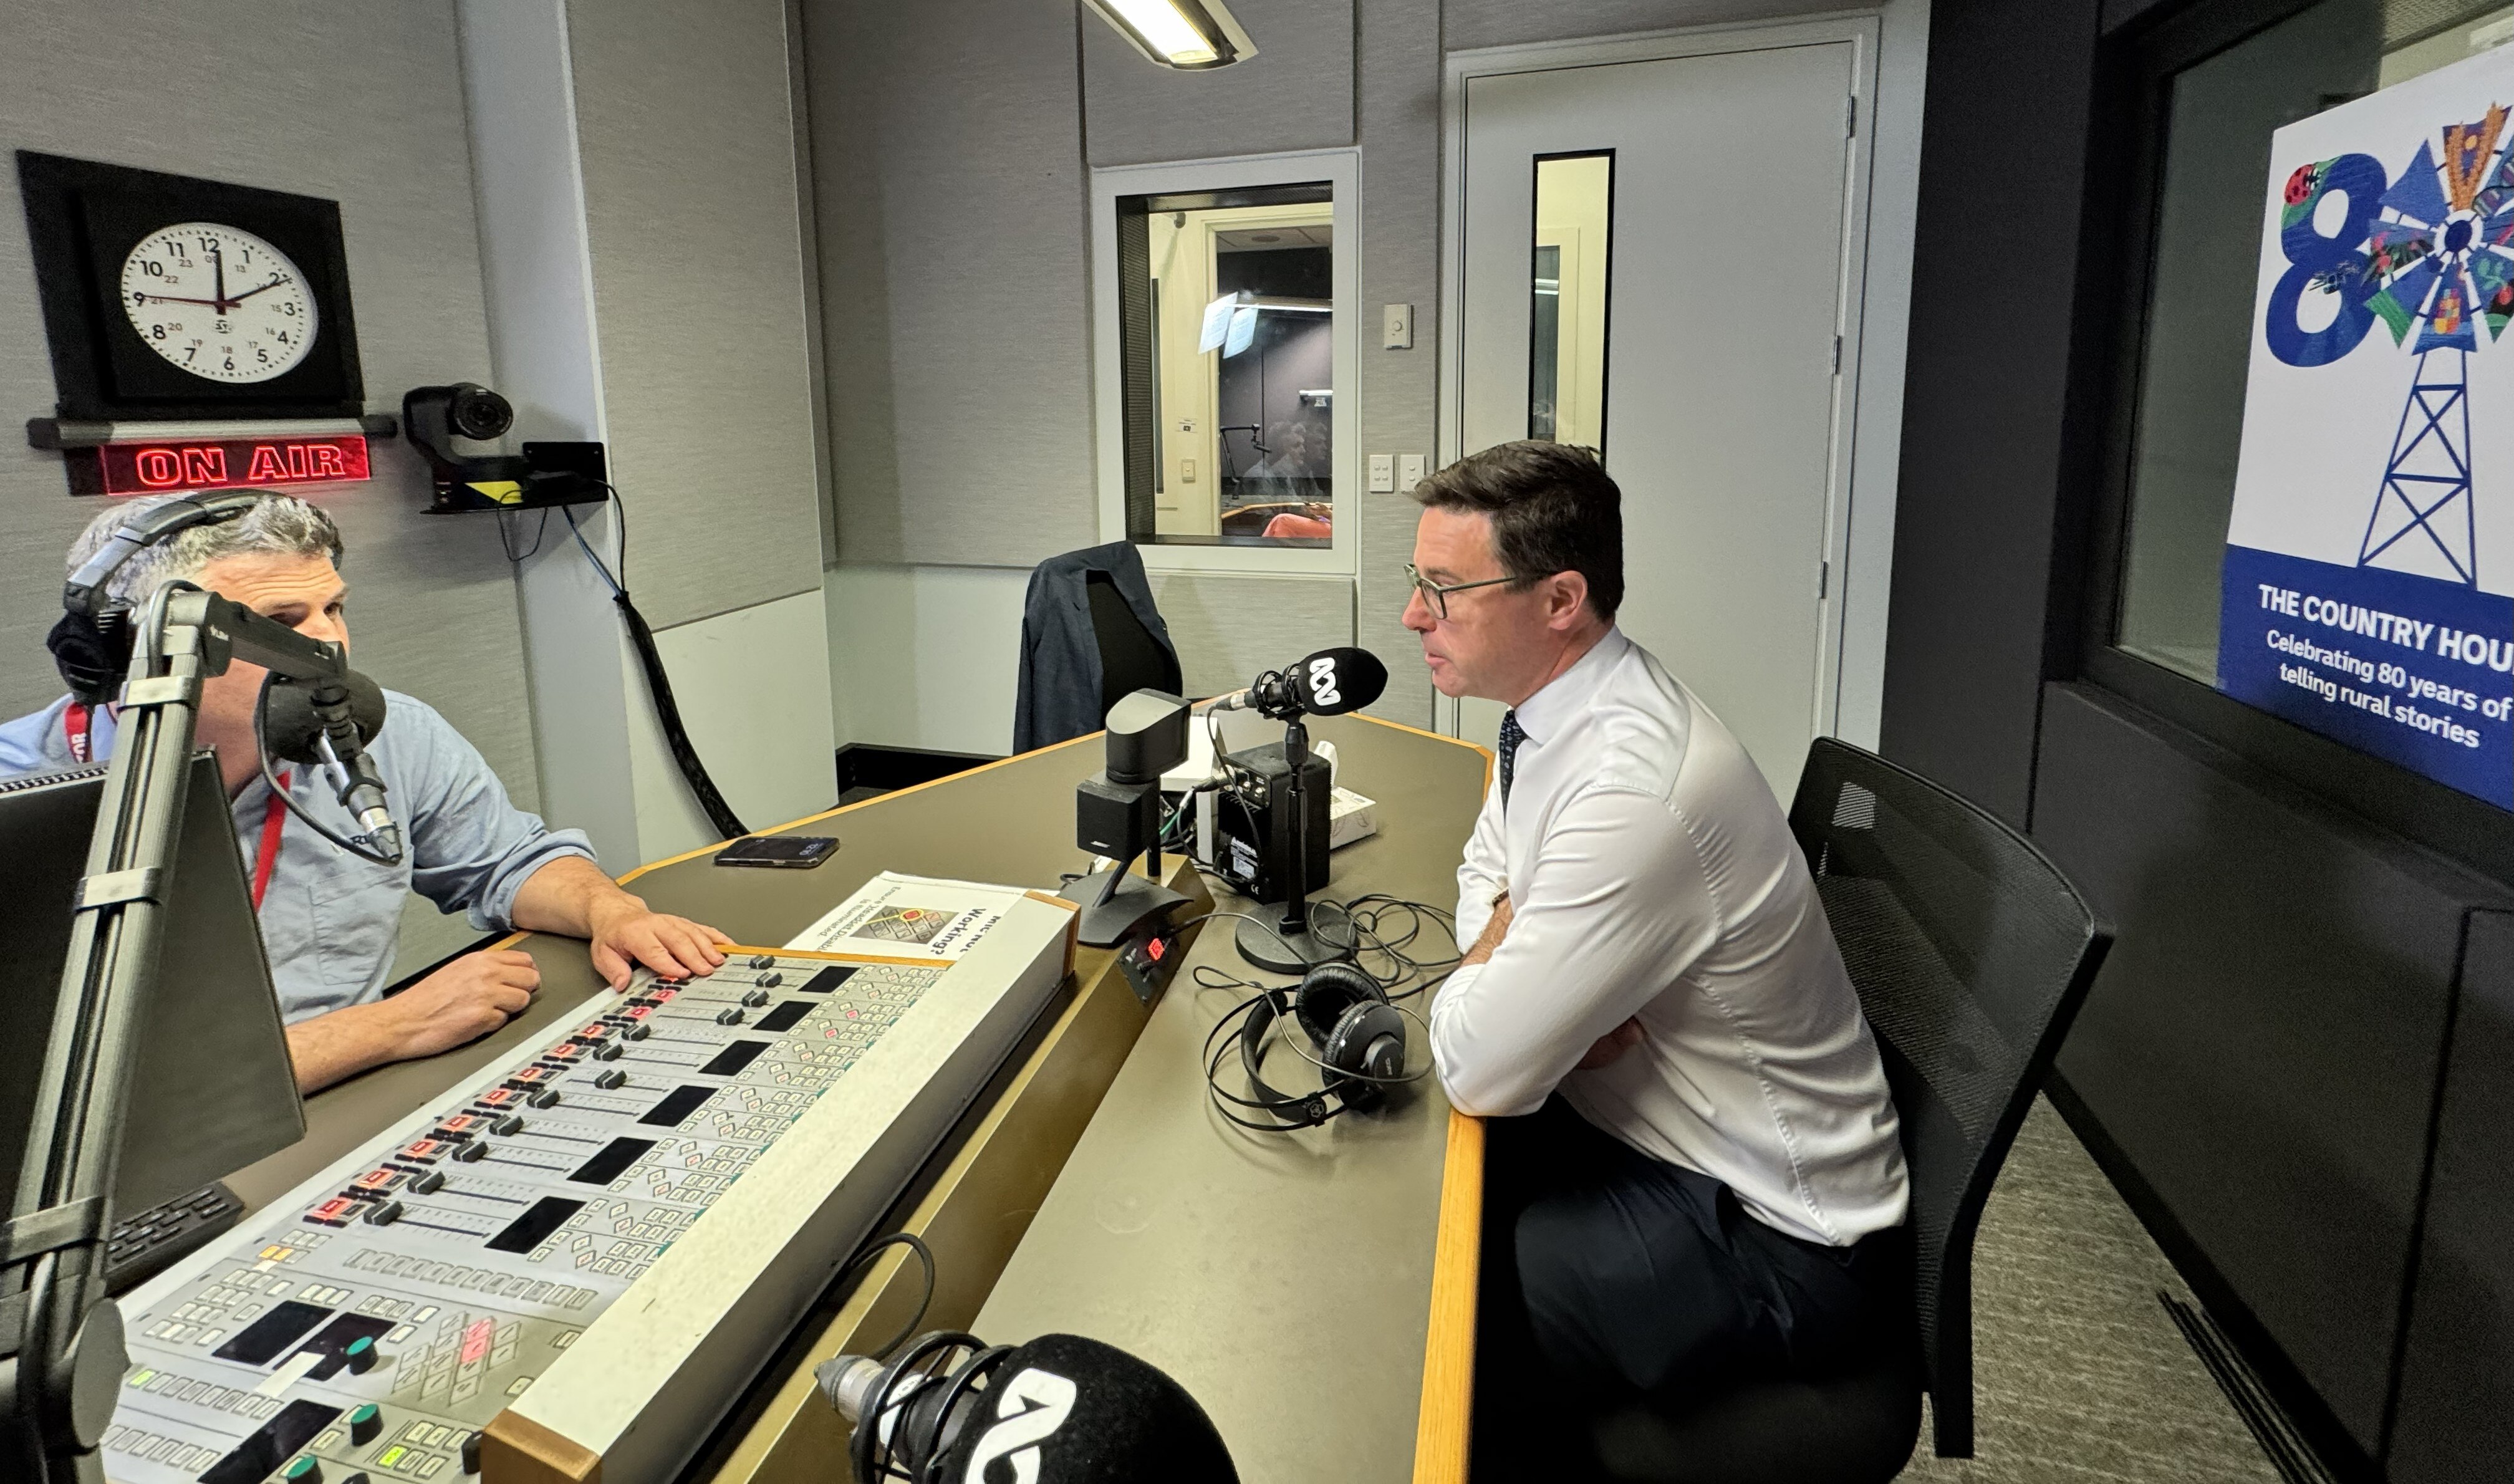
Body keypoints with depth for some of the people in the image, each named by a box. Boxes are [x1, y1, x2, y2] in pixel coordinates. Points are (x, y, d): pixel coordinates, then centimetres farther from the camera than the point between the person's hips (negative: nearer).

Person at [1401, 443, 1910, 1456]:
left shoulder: (1635, 788, -33)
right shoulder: (1560, 705, -4)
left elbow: (1477, 1072, -27)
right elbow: (1484, 875, 12)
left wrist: (1500, 936, -8)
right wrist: (1521, 952, -10)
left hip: (1767, 1240, -8)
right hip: (1638, 1126, 9)